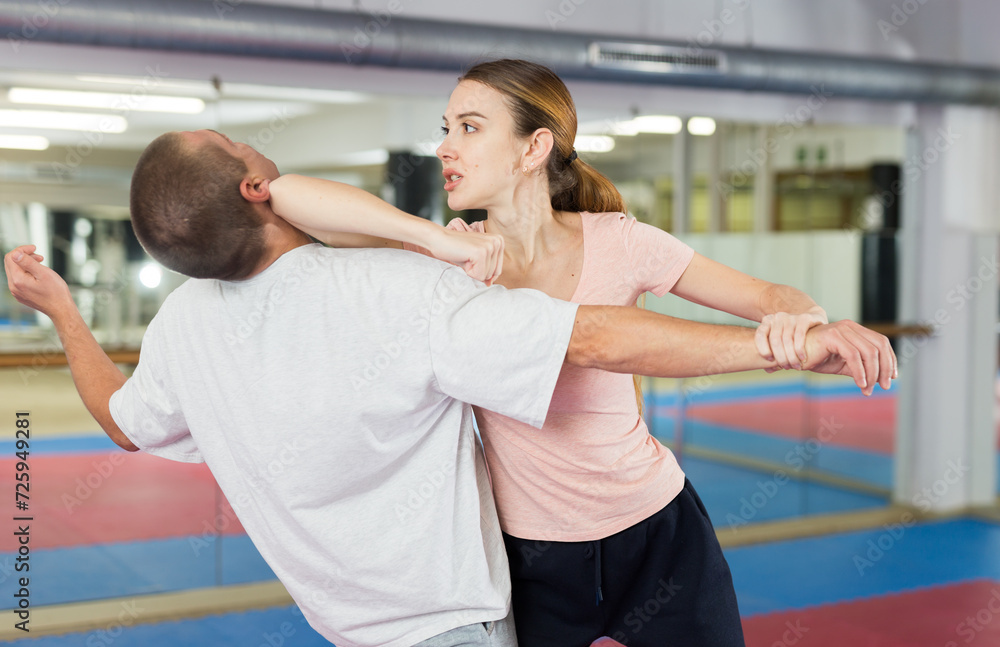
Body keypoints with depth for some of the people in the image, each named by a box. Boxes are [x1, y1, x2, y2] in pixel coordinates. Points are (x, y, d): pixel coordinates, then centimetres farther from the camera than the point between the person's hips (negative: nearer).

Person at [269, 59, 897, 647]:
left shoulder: (617, 244, -11)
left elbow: (770, 296, -7)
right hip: (531, 561, 1)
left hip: (658, 534, 0)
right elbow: (287, 194, -23)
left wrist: (803, 321, -31)